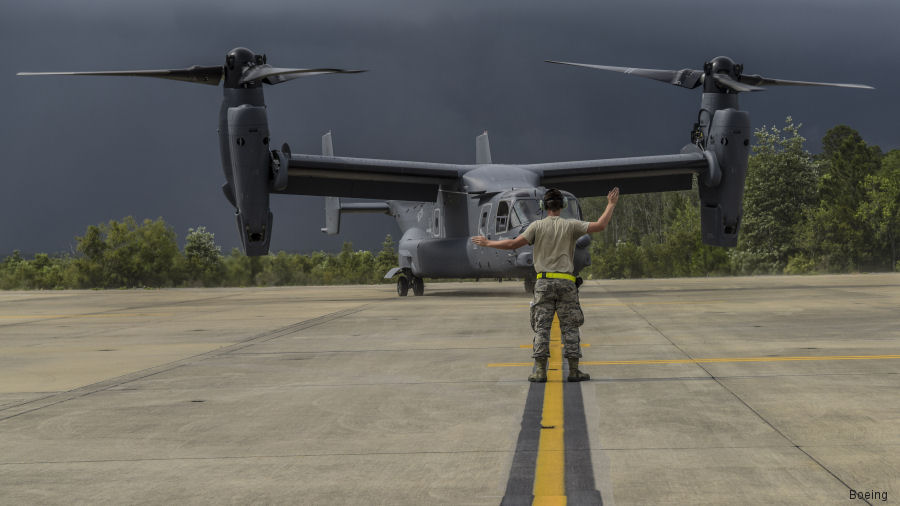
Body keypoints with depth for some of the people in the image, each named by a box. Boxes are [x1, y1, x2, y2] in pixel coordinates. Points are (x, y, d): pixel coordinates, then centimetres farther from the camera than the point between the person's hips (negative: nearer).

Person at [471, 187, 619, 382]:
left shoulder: (537, 226, 2)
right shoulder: (571, 225, 3)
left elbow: (514, 243, -3)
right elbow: (600, 226, -1)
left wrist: (488, 243, 8)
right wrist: (611, 205, 12)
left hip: (544, 281, 0)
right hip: (566, 282, 0)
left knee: (542, 326, 1)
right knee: (570, 326, 5)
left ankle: (540, 370, -3)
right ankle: (573, 370, 3)